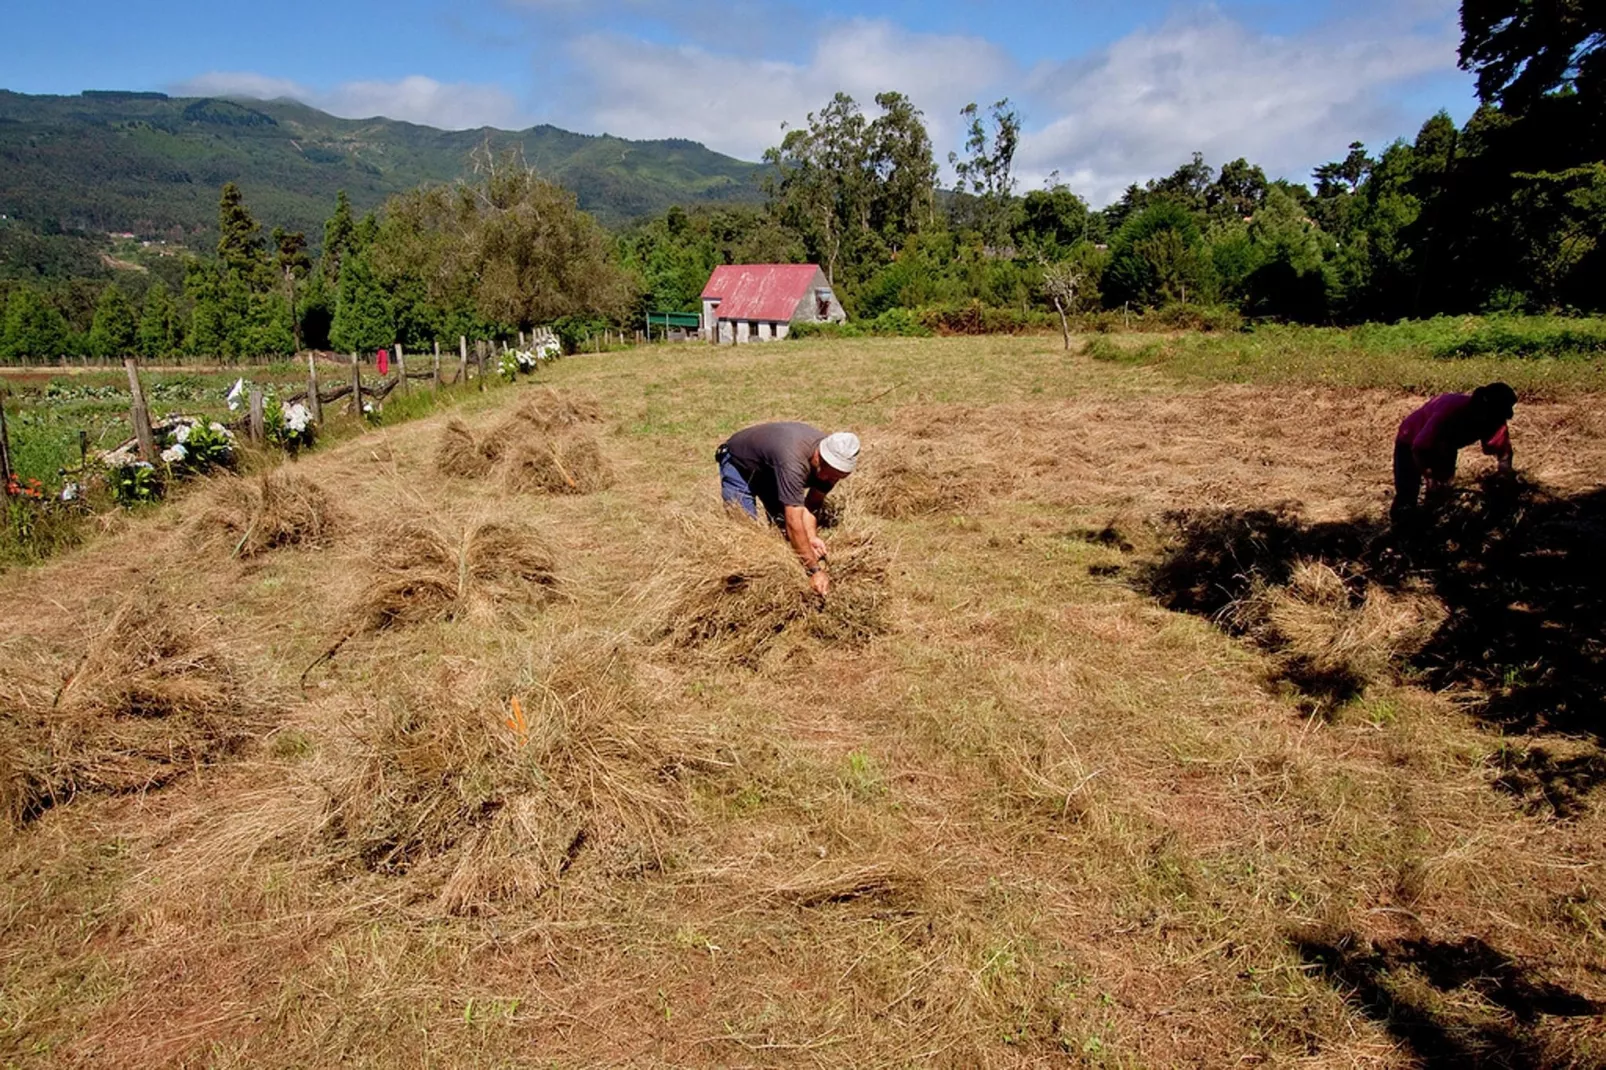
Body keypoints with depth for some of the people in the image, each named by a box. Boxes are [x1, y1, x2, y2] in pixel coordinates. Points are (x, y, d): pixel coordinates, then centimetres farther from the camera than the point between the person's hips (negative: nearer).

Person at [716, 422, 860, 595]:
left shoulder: (833, 463, -23)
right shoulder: (794, 460, -46)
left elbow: (812, 504, -18)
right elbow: (794, 522, -47)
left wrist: (812, 536, -37)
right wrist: (814, 571, -46)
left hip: (770, 468, 7)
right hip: (739, 464, -7)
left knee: (784, 526, 0)